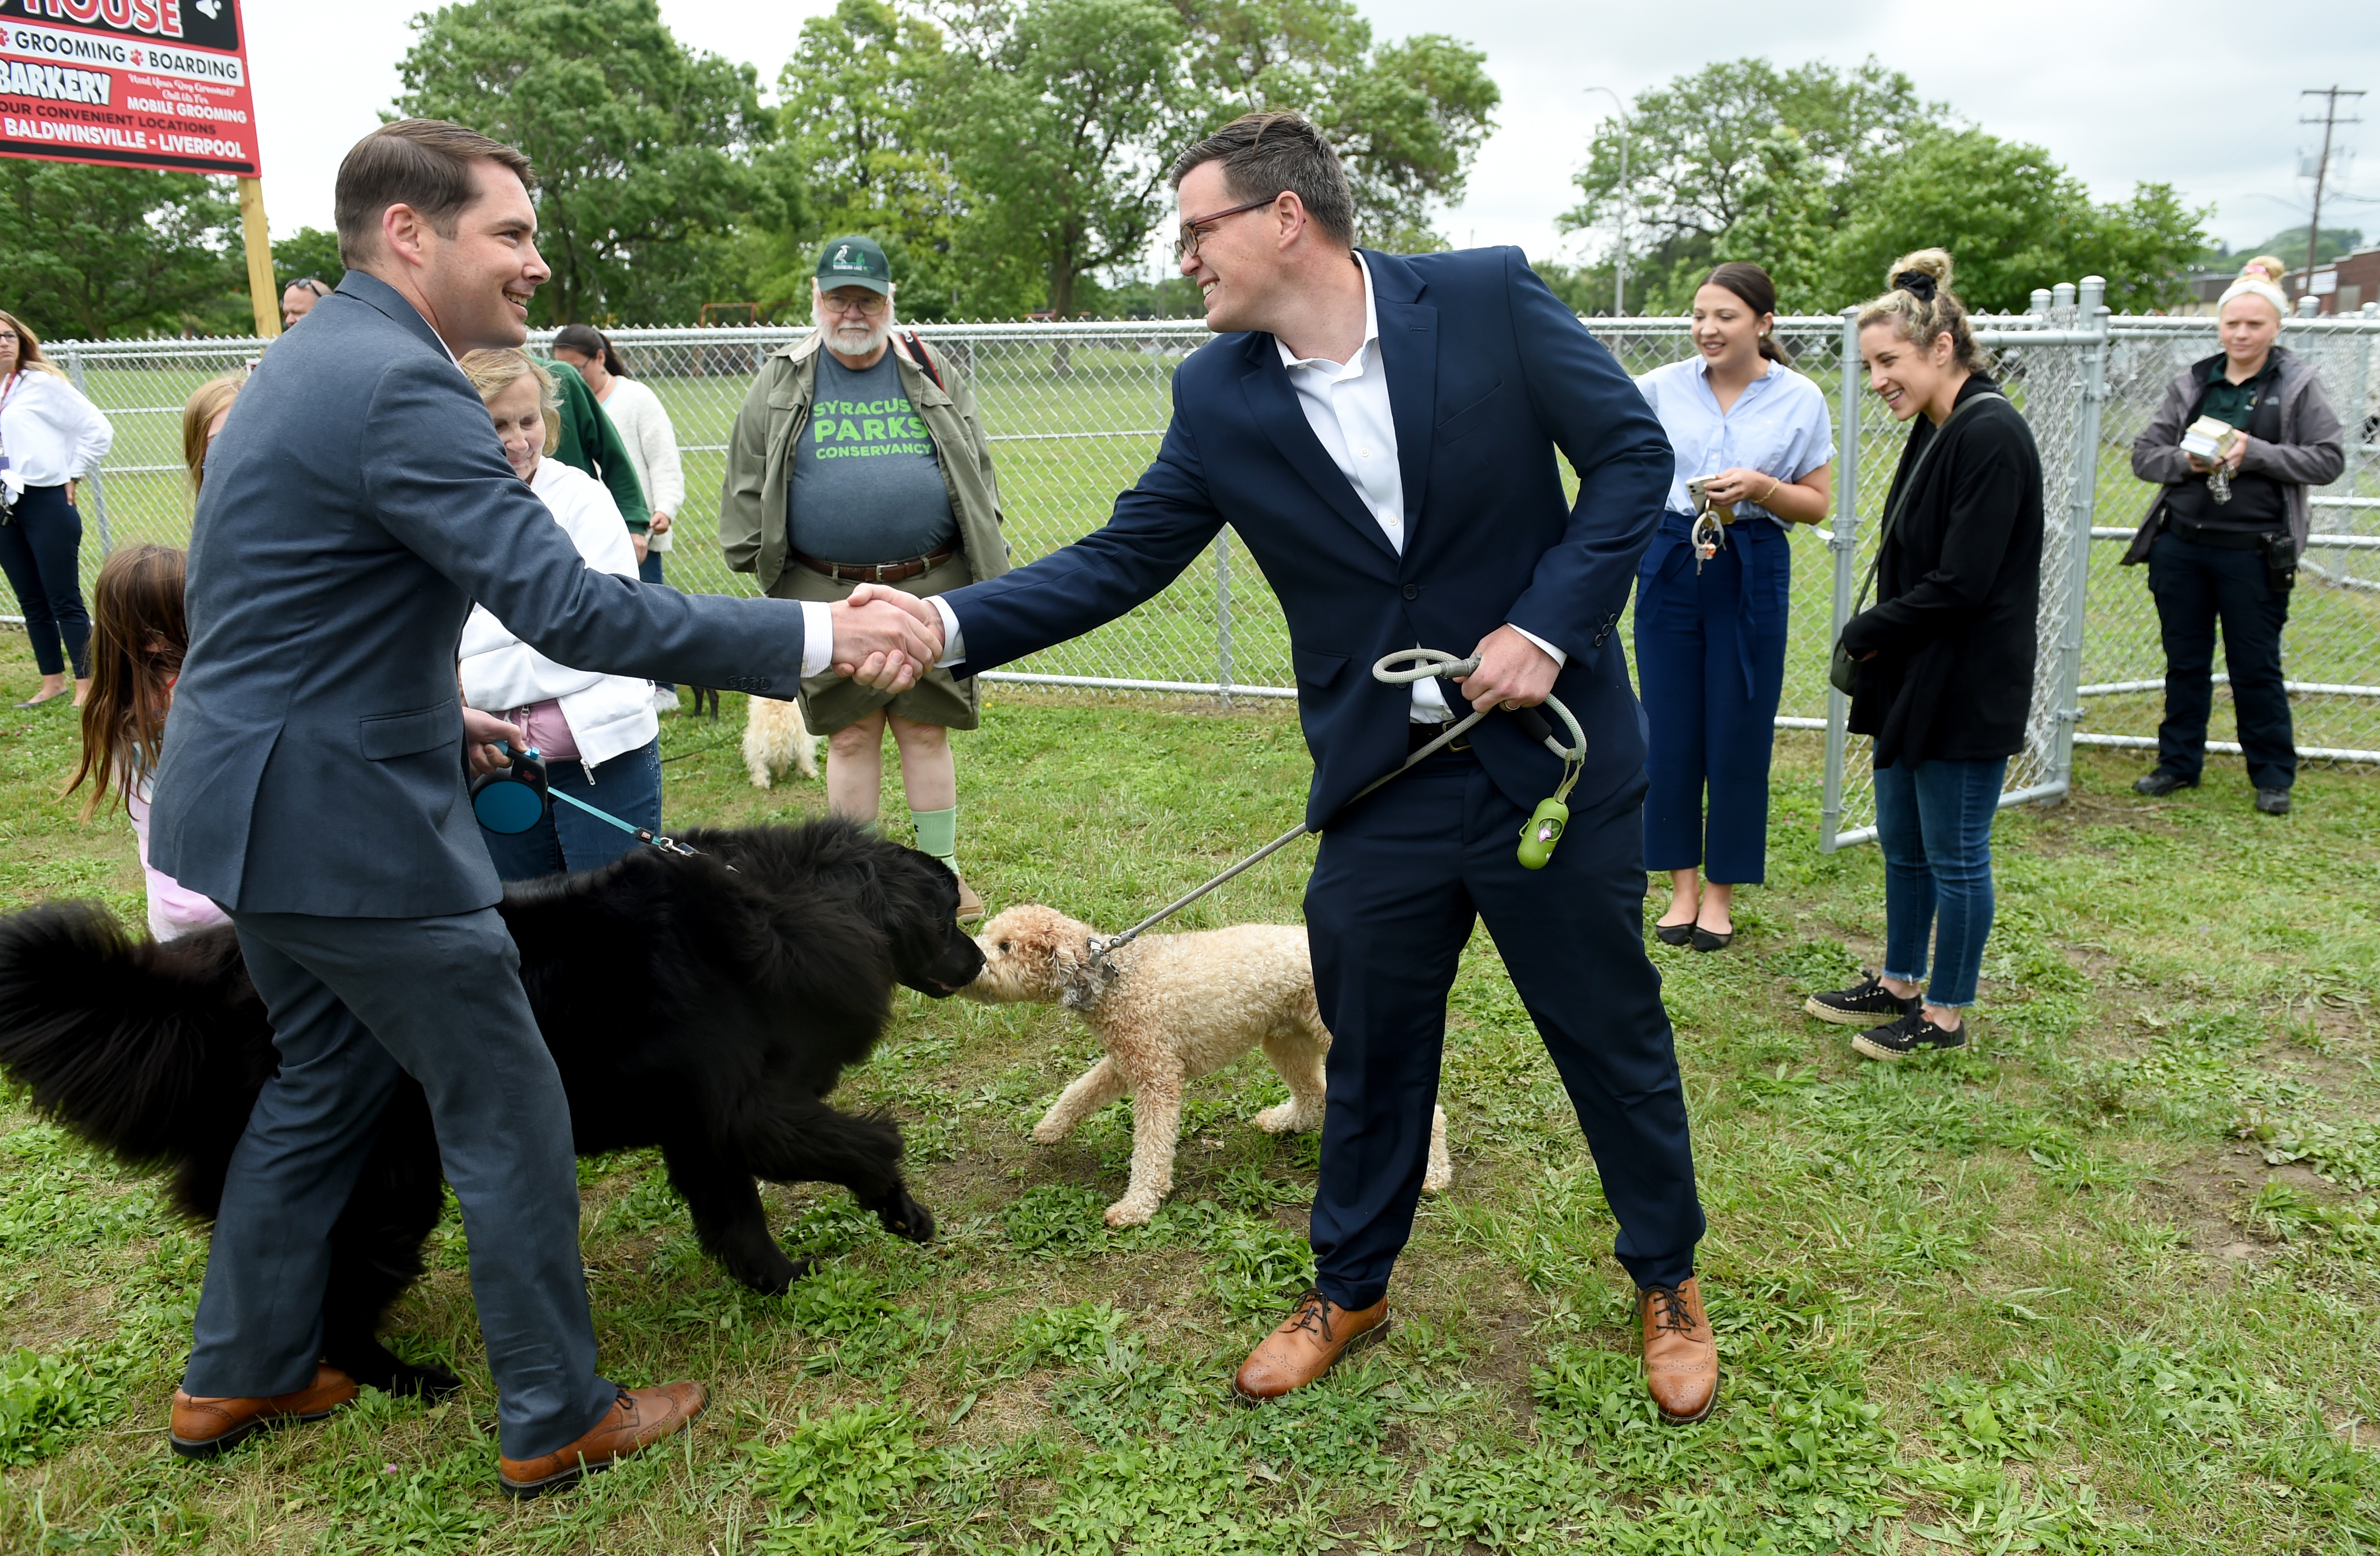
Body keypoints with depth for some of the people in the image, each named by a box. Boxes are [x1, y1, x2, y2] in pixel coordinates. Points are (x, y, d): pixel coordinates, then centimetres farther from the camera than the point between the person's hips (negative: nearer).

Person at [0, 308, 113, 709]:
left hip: (45, 503, -5)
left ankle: (86, 687, 2)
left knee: (64, 600, -3)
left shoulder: (43, 384, -5)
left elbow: (98, 430, -6)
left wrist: (72, 477, -4)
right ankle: (52, 683, 21)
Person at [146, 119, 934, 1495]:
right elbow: (567, 607, -30)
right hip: (347, 822, -10)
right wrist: (818, 636, -31)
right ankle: (556, 1420, 18)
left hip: (264, 800, 10)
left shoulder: (316, 360, 11)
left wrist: (431, 716, 18)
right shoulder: (400, 385, -22)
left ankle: (239, 1376, 39)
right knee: (509, 1111, 3)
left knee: (326, 1077, 24)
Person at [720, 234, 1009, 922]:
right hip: (827, 594, 0)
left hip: (930, 585, 0)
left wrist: (988, 574, 7)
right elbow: (747, 486, 9)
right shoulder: (783, 382, 7)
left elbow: (979, 477, 12)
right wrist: (761, 564, 2)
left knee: (926, 729, 5)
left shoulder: (933, 375, 9)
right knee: (851, 736, 5)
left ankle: (943, 871, 17)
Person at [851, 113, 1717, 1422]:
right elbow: (1120, 560, -1)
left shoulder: (1487, 296, -9)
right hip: (1380, 783, 2)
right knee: (1369, 1051, 14)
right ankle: (1348, 1291, 38)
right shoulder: (1217, 397, -2)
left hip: (1553, 749, -2)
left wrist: (1547, 626, -16)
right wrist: (949, 623, -13)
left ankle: (1668, 1286, 37)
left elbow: (1633, 452, -5)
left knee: (1612, 1032, 11)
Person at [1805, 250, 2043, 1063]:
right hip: (1914, 677, 9)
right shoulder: (1935, 431, 10)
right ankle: (1899, 984, 34)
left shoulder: (1990, 435, -19)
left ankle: (1946, 1014, 19)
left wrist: (1866, 632, -10)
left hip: (1966, 690, -9)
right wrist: (1875, 639, 1)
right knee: (1902, 842, 18)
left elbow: (1962, 583, -23)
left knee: (1954, 855, 4)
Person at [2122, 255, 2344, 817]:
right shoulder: (2192, 383, 7)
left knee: (2256, 667, 5)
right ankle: (2178, 762, 26)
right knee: (2185, 661, 12)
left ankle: (2273, 776, 19)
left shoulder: (2297, 386, 0)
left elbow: (2329, 459, -4)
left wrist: (2255, 453, -16)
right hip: (2180, 546, 3)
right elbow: (2144, 453, 7)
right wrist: (2185, 461, -13)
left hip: (2254, 553, -3)